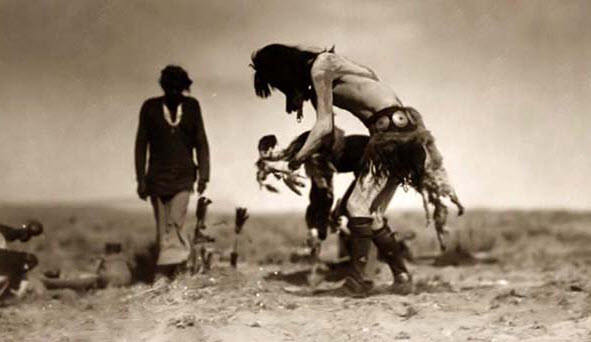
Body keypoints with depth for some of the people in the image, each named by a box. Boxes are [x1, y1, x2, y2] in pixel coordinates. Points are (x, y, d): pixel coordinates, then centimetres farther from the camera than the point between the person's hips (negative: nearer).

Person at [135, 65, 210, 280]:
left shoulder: (192, 106, 5)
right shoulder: (150, 107, 1)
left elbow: (201, 142, 8)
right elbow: (141, 144, 3)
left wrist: (203, 174, 0)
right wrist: (141, 179, -2)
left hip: (183, 176, 0)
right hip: (157, 177, 0)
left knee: (175, 222, -16)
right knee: (163, 228, 4)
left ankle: (166, 269, -14)